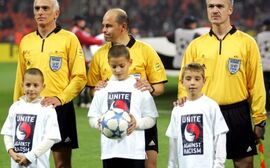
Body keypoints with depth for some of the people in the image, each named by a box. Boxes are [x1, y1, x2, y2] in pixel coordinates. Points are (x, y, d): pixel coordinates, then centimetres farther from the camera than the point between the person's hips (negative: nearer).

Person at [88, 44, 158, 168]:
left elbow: (151, 119, 3)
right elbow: (92, 117, 10)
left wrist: (137, 122, -16)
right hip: (110, 150, 2)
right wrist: (99, 123, -12)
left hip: (134, 150, -2)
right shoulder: (103, 88, 8)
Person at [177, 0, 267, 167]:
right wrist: (184, 99, -10)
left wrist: (259, 119, -2)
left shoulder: (247, 42, 1)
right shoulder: (196, 45, 7)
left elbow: (256, 84, 0)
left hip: (237, 115, -2)